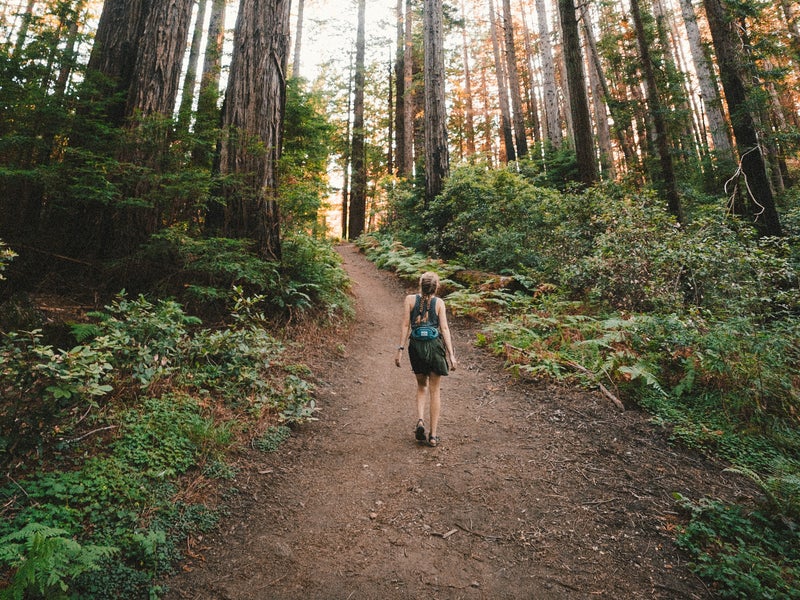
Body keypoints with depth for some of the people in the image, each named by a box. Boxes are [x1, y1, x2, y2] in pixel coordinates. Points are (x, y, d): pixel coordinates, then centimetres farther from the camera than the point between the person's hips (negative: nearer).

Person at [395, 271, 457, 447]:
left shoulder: (410, 299, 2)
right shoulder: (439, 302, 1)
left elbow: (405, 325, -3)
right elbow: (444, 329, -5)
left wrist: (400, 349, 0)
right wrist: (451, 355, -4)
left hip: (416, 346, 1)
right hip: (435, 346, -1)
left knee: (422, 386, 22)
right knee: (435, 391, 9)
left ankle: (420, 420, 2)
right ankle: (433, 435, 12)